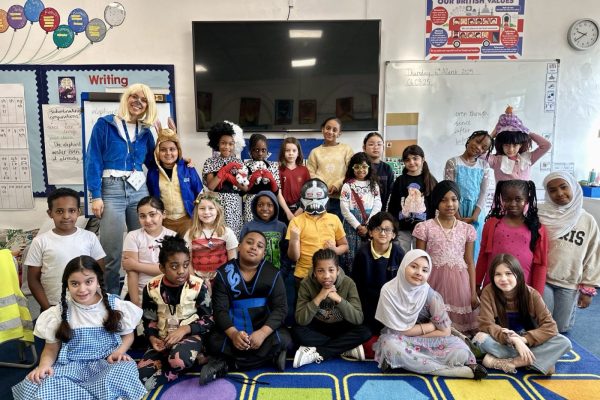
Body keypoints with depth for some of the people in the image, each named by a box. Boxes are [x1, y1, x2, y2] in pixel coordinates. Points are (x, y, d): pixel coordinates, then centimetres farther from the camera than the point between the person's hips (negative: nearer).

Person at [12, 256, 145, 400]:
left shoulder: (115, 305, -1)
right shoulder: (59, 312, 1)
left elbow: (128, 334, 10)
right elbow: (51, 348, 7)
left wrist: (119, 351, -10)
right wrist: (44, 365, -14)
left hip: (108, 363, -2)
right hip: (71, 366, 2)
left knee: (124, 370, -37)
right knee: (32, 387, -28)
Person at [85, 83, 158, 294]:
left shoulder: (145, 132, 15)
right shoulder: (105, 124, 2)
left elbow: (153, 163, 17)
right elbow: (93, 160, -4)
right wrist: (95, 195, -11)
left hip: (139, 190, 4)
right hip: (111, 190, -4)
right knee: (112, 252, -3)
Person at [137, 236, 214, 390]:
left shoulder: (198, 285, -11)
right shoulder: (152, 288, -3)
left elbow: (209, 320, -6)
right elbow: (149, 320, 9)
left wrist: (184, 329, -20)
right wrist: (152, 338, -11)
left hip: (191, 335, -4)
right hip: (163, 338, 5)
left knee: (178, 360, -39)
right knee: (141, 377, -20)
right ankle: (196, 359, -7)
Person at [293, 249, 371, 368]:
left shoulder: (348, 283, -19)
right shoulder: (306, 284, -20)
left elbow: (358, 319, -24)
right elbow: (301, 320, -25)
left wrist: (339, 299, -36)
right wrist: (318, 298, -36)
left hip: (340, 328, 1)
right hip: (317, 328, -1)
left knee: (365, 332, -27)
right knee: (298, 332, -30)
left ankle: (316, 354, -23)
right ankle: (347, 348, -20)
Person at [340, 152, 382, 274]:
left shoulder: (374, 185, 9)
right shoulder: (348, 185, 0)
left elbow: (377, 205, 2)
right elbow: (344, 208, -7)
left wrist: (368, 224, -10)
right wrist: (358, 226, -10)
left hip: (369, 224, 2)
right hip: (352, 223, -2)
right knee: (350, 254, -2)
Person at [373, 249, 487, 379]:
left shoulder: (430, 294, -14)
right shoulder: (389, 290, -18)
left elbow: (445, 331, -11)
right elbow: (398, 330, -16)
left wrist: (414, 332, -15)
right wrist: (431, 326, -12)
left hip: (427, 341, 2)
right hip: (399, 340, -1)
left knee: (461, 350, -22)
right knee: (391, 346, -37)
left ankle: (398, 360, -19)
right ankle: (455, 370, -24)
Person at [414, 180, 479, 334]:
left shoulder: (467, 229, 4)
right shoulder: (425, 228, -4)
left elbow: (470, 262, 7)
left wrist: (473, 293, 5)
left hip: (459, 282, 2)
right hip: (435, 281, -2)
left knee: (460, 322, 7)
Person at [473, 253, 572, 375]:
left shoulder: (531, 294, -12)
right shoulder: (489, 292, -16)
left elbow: (550, 326, -16)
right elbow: (487, 325, -20)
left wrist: (523, 339, -30)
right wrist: (513, 339, -34)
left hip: (528, 343, 2)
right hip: (503, 343, -2)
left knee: (564, 342, -23)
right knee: (480, 338, -34)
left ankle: (507, 362, -25)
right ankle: (539, 361, -24)